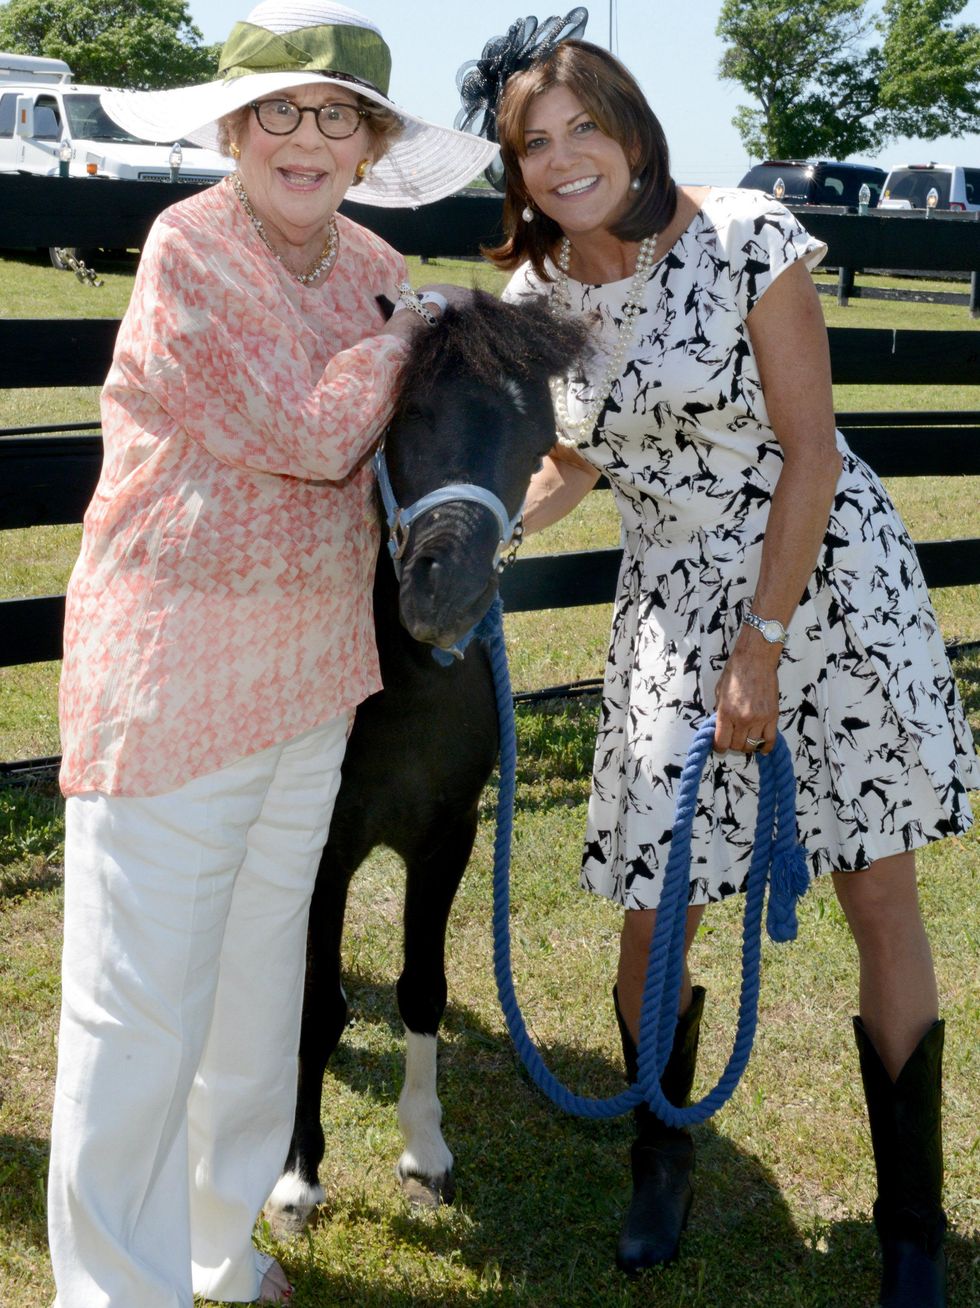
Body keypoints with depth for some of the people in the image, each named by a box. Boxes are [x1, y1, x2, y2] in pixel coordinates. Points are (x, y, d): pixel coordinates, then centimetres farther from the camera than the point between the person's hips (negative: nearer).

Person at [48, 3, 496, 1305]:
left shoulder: (375, 266, 7)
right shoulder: (189, 249, -14)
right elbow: (314, 435, -19)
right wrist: (402, 334, -4)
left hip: (317, 671, 8)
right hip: (173, 674, -7)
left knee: (262, 974, 20)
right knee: (139, 1003, -2)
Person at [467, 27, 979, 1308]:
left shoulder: (749, 237, -14)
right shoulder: (536, 297, -1)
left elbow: (810, 451, -13)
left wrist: (765, 640, -15)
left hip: (827, 572, -3)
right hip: (671, 600, 4)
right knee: (653, 903, 4)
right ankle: (661, 1165, 30)